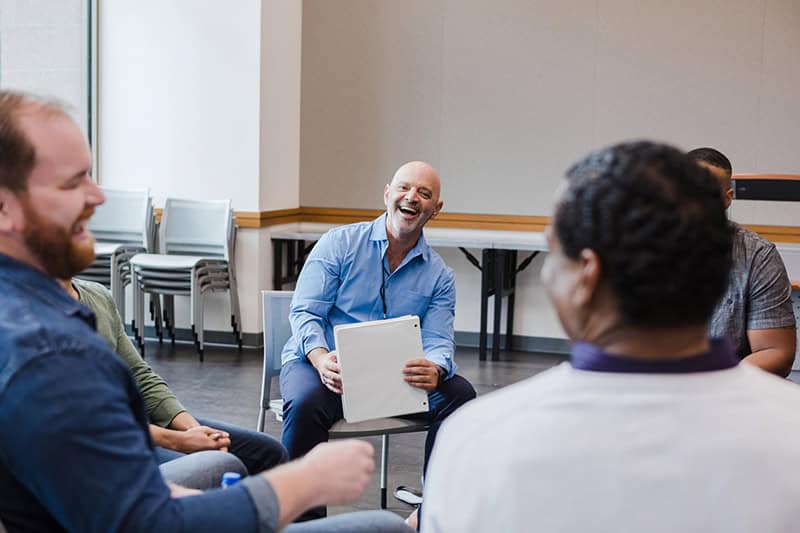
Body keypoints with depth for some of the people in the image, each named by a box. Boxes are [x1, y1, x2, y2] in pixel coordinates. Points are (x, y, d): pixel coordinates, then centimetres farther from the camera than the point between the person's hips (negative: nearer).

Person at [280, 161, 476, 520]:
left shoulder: (439, 276, 8)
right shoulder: (340, 243, 0)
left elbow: (438, 341, -2)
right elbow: (304, 312, -7)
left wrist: (435, 369, -29)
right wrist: (321, 358, -29)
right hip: (320, 361, -3)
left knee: (458, 395, -21)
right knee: (305, 404, -36)